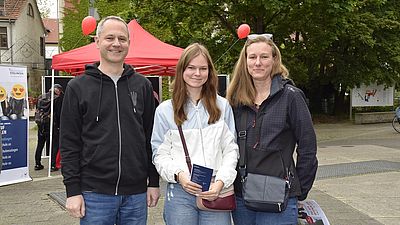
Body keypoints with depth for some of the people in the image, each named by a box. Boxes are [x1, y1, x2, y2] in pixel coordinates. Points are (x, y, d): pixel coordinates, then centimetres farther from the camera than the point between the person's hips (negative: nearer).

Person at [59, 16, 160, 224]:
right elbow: (69, 143, -2)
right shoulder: (78, 87, 0)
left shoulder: (142, 85, 7)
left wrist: (153, 182, 5)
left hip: (136, 194, 3)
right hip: (95, 193, -2)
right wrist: (73, 190, -7)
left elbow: (150, 138, 9)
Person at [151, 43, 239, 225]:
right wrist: (178, 174, -14)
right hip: (180, 193, -1)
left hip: (216, 192, 1)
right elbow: (160, 154, 4)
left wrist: (221, 181, -8)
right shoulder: (165, 110, 5)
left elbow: (231, 149, 6)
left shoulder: (223, 106, 9)